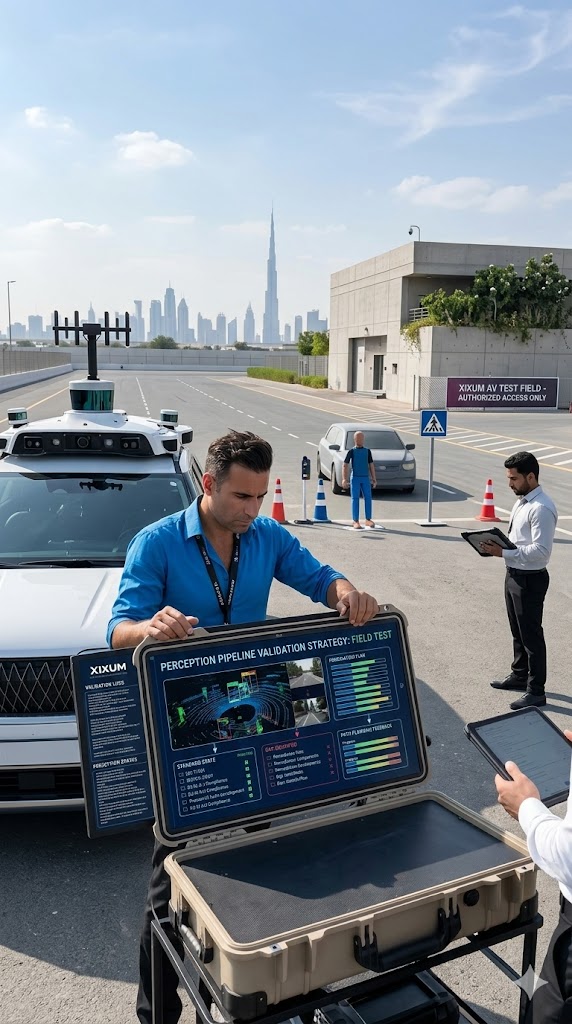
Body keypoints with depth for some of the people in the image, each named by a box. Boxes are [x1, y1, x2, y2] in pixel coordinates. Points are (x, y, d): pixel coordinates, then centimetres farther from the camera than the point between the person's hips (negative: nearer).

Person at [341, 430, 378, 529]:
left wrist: (373, 479, 9)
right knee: (355, 499, -3)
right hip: (355, 478, -3)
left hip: (366, 478, 3)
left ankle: (368, 519, 10)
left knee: (368, 498, 1)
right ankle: (356, 521, 0)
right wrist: (344, 479, -12)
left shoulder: (367, 451, 9)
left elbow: (371, 465, 13)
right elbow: (345, 465, -3)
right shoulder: (352, 451, 0)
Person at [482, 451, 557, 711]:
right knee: (517, 630, 22)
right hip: (514, 574, 9)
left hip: (530, 579, -9)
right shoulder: (521, 501, 8)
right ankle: (519, 674, 40)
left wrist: (504, 553, -27)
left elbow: (541, 551, -27)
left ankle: (536, 691, 15)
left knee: (531, 634, 2)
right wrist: (499, 546, -1)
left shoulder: (541, 508, -23)